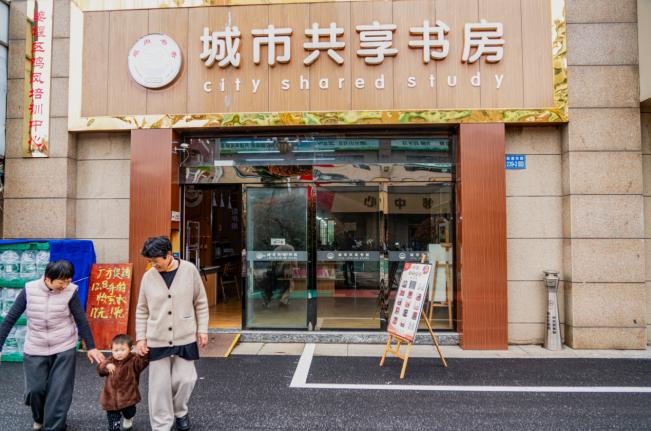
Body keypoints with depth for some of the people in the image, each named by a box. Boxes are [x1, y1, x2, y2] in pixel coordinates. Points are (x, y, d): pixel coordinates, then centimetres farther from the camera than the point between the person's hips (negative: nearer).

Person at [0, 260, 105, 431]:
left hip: (64, 349, -1)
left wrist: (90, 347, -1)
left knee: (59, 391, 0)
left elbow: (81, 320, -6)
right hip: (35, 349, 2)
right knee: (34, 389, 7)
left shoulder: (70, 291, -14)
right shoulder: (29, 290, -12)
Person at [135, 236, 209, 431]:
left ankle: (180, 412, 35)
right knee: (159, 385, 5)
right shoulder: (148, 276, -3)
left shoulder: (189, 270, -7)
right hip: (157, 340, 1)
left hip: (185, 338, -1)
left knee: (184, 379, 4)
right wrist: (141, 338, 4)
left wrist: (202, 330, 0)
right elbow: (142, 310, 6)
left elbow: (201, 303, 1)